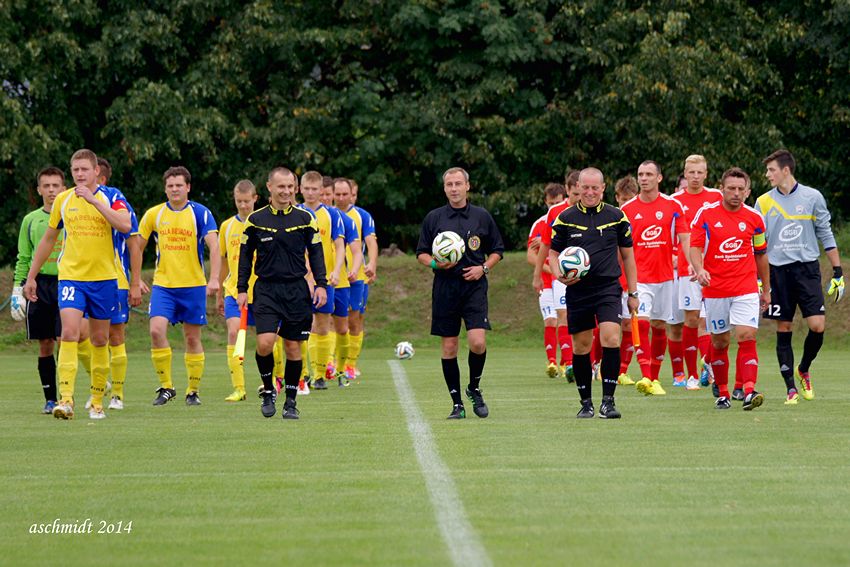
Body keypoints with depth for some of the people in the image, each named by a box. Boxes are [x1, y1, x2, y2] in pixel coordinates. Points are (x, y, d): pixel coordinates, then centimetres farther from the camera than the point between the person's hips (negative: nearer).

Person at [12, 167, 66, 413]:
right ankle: (50, 398, 8)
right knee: (45, 345, 3)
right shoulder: (30, 220, 12)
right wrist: (17, 287, 6)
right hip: (39, 284, 2)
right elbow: (23, 259, 14)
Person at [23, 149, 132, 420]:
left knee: (99, 340, 8)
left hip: (104, 278, 0)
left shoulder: (110, 196, -2)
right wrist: (31, 276, 15)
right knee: (69, 333, -16)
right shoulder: (62, 200, 5)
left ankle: (97, 401, 19)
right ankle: (66, 399, -21)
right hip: (70, 276, 0)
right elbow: (48, 239, 15)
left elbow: (125, 225, -21)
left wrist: (93, 199, -24)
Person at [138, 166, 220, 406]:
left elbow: (214, 247, -10)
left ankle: (193, 391, 18)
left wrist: (214, 279, -22)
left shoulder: (201, 213, -3)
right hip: (162, 285, 1)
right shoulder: (153, 214, 4)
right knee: (157, 330, -16)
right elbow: (137, 246, 12)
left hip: (193, 285, -1)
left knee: (192, 338, 4)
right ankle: (165, 386, -3)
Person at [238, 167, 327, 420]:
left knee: (293, 347, 3)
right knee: (265, 343, -16)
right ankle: (268, 390, 7)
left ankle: (290, 401, 15)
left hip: (297, 290, 1)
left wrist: (321, 285, -1)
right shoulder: (256, 219, 3)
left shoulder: (305, 218, 4)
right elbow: (245, 256, 10)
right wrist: (242, 289, 5)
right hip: (266, 289, -1)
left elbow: (316, 253, 8)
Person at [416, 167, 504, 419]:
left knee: (477, 342, -16)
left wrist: (483, 268, -4)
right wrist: (435, 264, -10)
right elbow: (421, 253, 11)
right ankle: (457, 403, 11)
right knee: (448, 347, 1)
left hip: (474, 286, -1)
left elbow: (497, 250, 13)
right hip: (444, 287, 1)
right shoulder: (433, 218, 6)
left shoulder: (482, 216, 6)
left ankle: (474, 388, 11)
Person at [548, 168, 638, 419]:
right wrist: (559, 275, -10)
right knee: (581, 347, 5)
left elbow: (627, 255, 11)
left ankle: (608, 400, -11)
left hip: (608, 287, -1)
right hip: (577, 291, 1)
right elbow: (553, 253, 11)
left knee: (611, 339, -17)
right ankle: (586, 402, 18)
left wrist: (633, 292, 10)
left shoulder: (616, 217, 4)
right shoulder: (565, 219, 4)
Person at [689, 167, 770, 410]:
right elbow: (695, 247, -3)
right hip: (714, 290, 0)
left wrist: (766, 290, 18)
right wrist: (699, 270, -24)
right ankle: (722, 393, 19)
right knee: (719, 342, 7)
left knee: (747, 337, -14)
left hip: (746, 290, 0)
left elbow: (761, 254, 15)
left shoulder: (754, 218, 5)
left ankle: (749, 392, -22)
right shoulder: (706, 214, -1)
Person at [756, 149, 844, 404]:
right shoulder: (763, 202, 5)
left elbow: (826, 235, 8)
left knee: (818, 326, -10)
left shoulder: (812, 197, 3)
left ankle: (803, 370, 16)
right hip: (777, 270, 1)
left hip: (807, 268, -1)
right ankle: (791, 388, 5)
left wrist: (838, 273, 5)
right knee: (783, 330, -1)